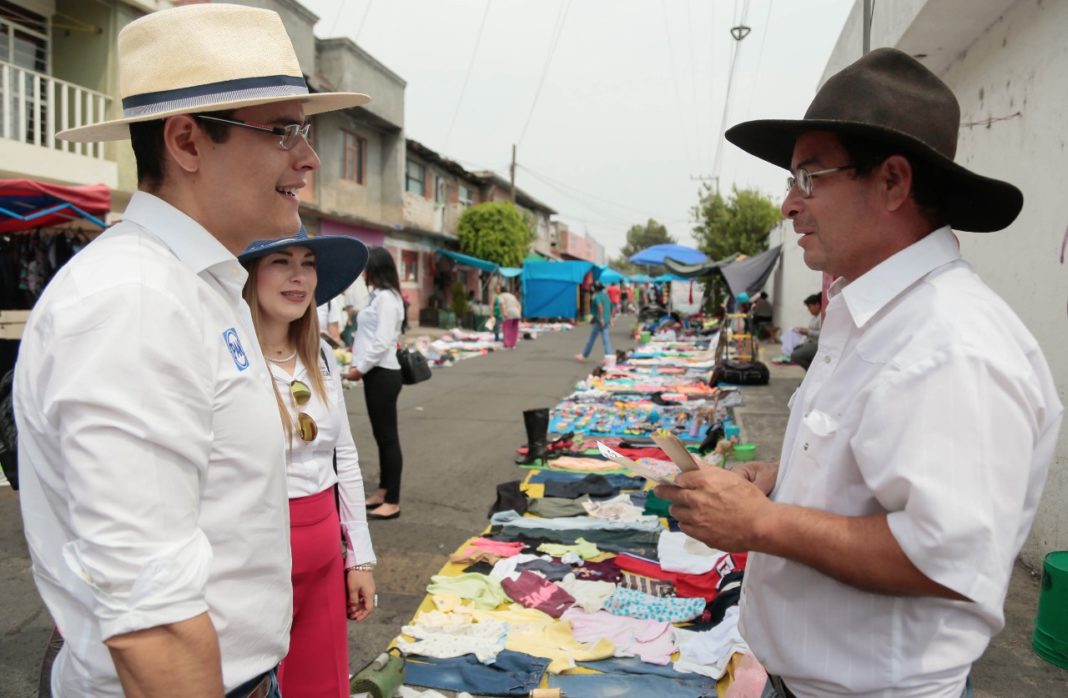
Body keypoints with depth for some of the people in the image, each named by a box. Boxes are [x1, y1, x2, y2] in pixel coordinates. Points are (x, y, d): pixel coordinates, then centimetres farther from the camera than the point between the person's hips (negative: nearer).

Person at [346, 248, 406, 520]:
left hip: (382, 374, -10)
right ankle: (383, 492, 26)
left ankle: (393, 502, 4)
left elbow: (383, 342, -21)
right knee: (380, 435, 16)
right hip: (376, 373, 10)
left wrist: (360, 368, -16)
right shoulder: (378, 295, 15)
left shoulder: (385, 297, -16)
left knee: (388, 436, -4)